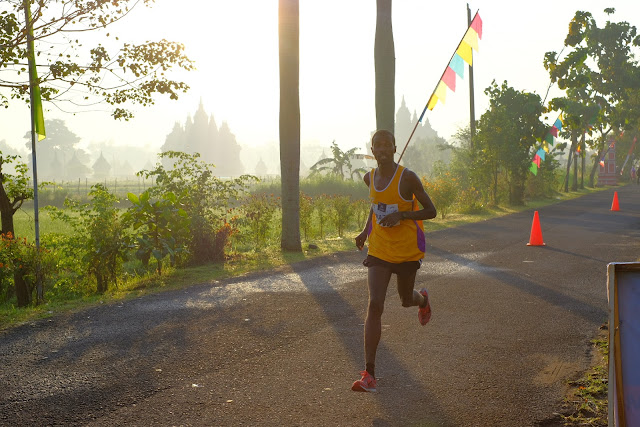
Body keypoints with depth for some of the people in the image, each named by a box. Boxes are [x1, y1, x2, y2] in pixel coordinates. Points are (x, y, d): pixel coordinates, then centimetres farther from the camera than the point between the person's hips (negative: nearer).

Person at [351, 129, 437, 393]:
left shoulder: (407, 178, -14)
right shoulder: (370, 178, 3)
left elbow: (431, 211, -11)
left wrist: (402, 214, -26)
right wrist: (366, 231, 15)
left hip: (407, 251, -3)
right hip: (379, 251, 3)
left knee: (406, 301, 17)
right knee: (375, 305, -12)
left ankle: (423, 299, 59)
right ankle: (369, 374, -15)